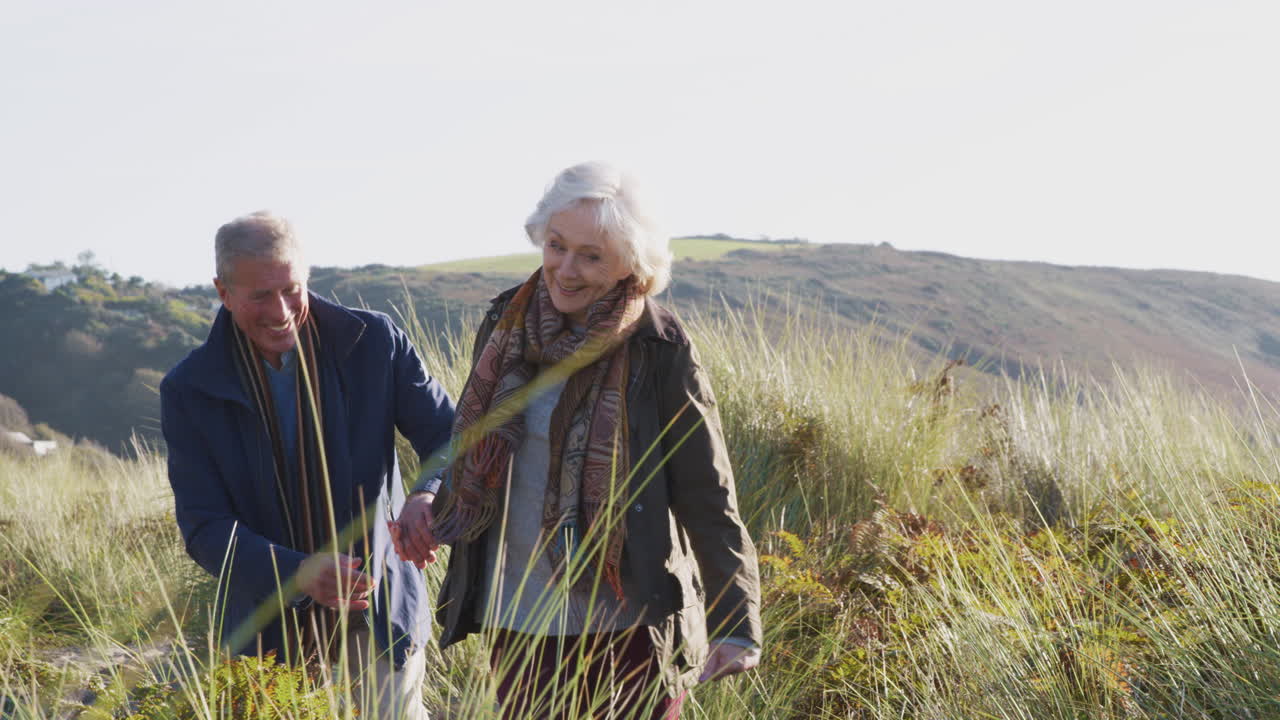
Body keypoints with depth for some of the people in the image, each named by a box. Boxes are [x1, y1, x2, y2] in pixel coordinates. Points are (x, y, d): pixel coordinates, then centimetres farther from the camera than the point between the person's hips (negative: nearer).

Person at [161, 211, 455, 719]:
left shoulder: (375, 341, -10)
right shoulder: (190, 391, -10)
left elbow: (449, 436, -8)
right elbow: (203, 528, -13)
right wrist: (298, 574, -31)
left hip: (378, 599, 0)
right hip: (269, 616, 0)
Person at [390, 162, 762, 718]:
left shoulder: (659, 352, -13)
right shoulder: (508, 326, 2)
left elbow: (707, 496, -11)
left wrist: (735, 626, -17)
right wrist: (433, 503, -2)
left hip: (631, 629, -5)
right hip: (520, 622, 5)